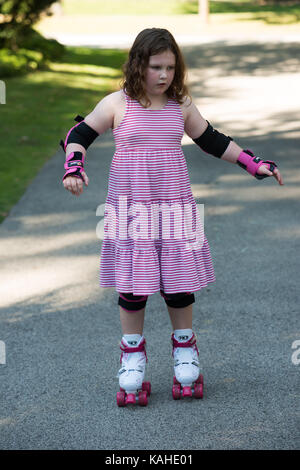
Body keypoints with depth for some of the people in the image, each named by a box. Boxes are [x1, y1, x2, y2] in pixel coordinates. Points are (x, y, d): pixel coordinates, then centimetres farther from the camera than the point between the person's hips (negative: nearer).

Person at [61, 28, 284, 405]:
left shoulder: (181, 106, 5)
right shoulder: (117, 105, -4)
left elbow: (212, 141, 17)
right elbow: (78, 135, 4)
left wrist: (253, 163, 15)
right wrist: (73, 169, -13)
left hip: (175, 206, 2)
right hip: (130, 207, -2)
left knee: (179, 281, 5)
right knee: (132, 283, 3)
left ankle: (185, 353, 25)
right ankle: (132, 358, 18)